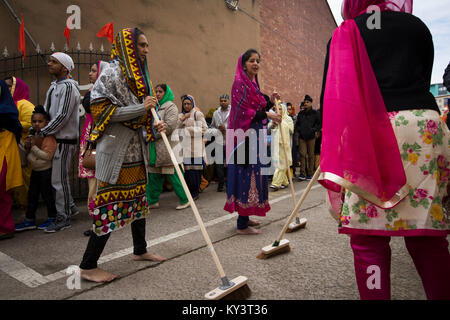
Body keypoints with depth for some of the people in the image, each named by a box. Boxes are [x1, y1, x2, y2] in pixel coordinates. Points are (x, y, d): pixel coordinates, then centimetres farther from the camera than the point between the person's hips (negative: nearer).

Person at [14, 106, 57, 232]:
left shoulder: (49, 138, -18)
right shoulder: (34, 136, 10)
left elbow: (47, 156, -25)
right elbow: (29, 155, 18)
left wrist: (34, 147, -24)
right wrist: (28, 147, -3)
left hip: (45, 170, -9)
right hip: (35, 170, 9)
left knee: (46, 193, 1)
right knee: (32, 194, 12)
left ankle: (52, 218, 16)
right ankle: (29, 220, 21)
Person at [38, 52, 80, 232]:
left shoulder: (69, 86, -14)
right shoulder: (53, 86, 15)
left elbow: (62, 116, -20)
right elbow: (45, 111, 17)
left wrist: (42, 134, -16)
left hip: (65, 140, -9)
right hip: (54, 138, 9)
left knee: (59, 179, -3)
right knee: (59, 177, 15)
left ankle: (63, 219, 9)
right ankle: (70, 207, 31)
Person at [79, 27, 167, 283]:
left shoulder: (139, 75, 17)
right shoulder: (112, 72, -10)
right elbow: (100, 110, -18)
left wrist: (154, 125, 2)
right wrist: (141, 109, -19)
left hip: (136, 149, 9)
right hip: (115, 149, -9)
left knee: (138, 197, 15)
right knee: (111, 203, -7)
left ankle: (140, 250, 31)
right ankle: (88, 267, 4)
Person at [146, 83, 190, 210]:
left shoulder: (171, 107, -5)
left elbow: (169, 126, -16)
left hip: (166, 148, -8)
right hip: (154, 148, 8)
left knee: (173, 176, -4)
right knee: (153, 175, 10)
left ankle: (185, 200, 8)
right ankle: (153, 201, 19)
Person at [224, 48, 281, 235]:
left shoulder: (253, 83, 19)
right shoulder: (240, 83, -9)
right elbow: (243, 111, -18)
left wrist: (270, 101, 7)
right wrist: (267, 115, -18)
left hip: (254, 135, 10)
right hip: (244, 134, -10)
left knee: (253, 173, 11)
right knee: (245, 173, -9)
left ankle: (245, 216, 22)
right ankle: (242, 225, -3)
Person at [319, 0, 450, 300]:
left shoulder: (347, 32, 12)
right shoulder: (419, 27, 22)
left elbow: (331, 93, 4)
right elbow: (424, 81, 22)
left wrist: (330, 147, 9)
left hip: (369, 131, -4)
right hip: (424, 126, 4)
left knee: (368, 236, -2)